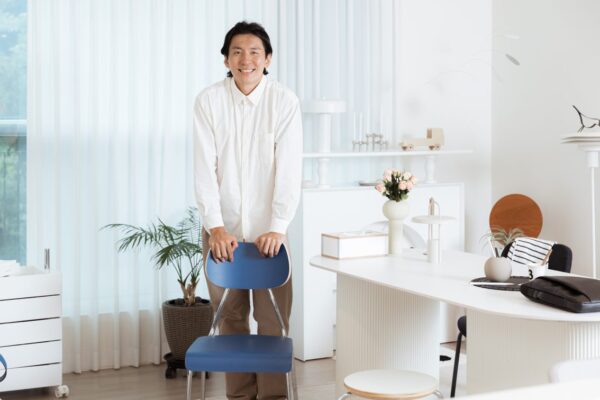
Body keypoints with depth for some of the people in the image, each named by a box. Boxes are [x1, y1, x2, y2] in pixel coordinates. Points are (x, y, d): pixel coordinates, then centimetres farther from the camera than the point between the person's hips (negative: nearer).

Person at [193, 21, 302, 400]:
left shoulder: (285, 101, -6)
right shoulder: (209, 101, -4)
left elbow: (289, 169, -11)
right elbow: (204, 168, -8)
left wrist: (278, 227, -20)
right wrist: (216, 227, -17)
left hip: (268, 230, -1)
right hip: (222, 229, 1)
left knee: (273, 318, 2)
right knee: (231, 317, 10)